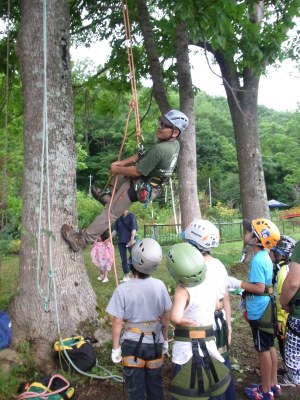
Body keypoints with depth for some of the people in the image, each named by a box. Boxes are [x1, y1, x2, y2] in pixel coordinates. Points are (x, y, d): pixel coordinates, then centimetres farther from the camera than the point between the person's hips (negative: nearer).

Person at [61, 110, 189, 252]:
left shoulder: (159, 149, -30)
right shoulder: (175, 144, 0)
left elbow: (137, 171, -25)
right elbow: (143, 155, 4)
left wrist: (117, 169, -9)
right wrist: (122, 162, -1)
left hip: (141, 187, -10)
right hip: (151, 185, 10)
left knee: (111, 212, -3)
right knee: (120, 170, 29)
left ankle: (81, 239, 5)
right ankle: (109, 197, 33)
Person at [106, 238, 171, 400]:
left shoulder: (123, 289, -20)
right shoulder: (160, 286, -12)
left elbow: (117, 323, -13)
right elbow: (166, 317, -1)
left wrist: (115, 348, 1)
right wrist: (165, 340, 14)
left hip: (132, 344, -2)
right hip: (154, 343, 2)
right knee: (155, 385, 22)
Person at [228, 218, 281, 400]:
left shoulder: (257, 260, -24)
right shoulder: (265, 256, 6)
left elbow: (259, 288, -25)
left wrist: (238, 283, -18)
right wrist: (246, 295, 16)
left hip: (259, 311, -9)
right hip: (266, 308, 9)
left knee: (263, 350, 6)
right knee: (269, 347, 19)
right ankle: (273, 385, 34)